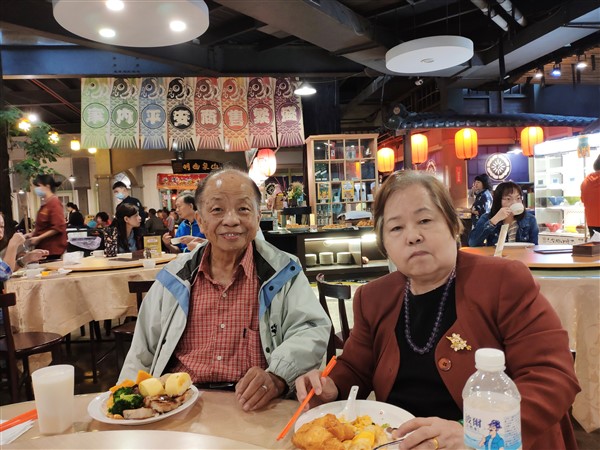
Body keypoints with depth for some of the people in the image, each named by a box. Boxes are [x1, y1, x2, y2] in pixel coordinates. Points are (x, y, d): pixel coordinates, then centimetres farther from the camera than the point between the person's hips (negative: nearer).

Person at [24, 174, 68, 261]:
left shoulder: (54, 203, -13)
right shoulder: (45, 203, 11)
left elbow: (58, 228, -19)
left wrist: (38, 238, -17)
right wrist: (32, 234, 8)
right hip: (44, 248, 8)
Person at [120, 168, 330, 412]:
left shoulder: (283, 271, 3)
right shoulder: (174, 277, 10)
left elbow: (313, 330, -6)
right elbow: (142, 355, 17)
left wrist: (277, 376, -24)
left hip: (254, 409, -1)